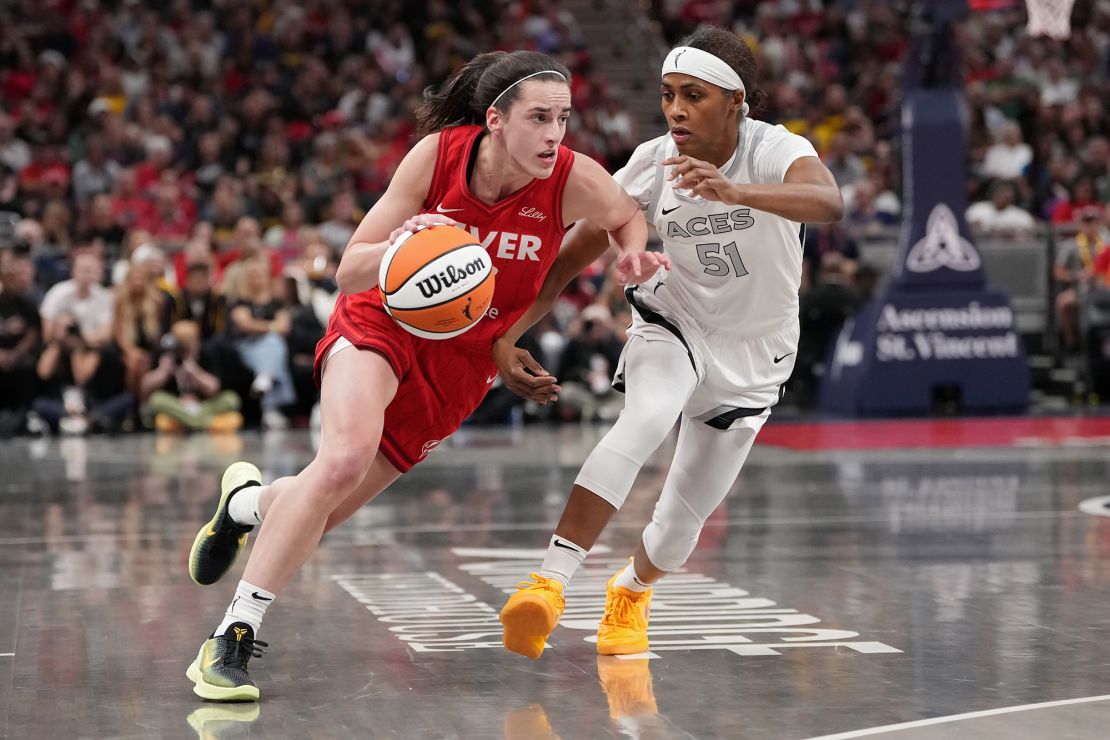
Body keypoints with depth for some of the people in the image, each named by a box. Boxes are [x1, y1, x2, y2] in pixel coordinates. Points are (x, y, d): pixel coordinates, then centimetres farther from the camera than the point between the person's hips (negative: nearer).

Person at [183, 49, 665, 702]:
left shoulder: (574, 181, -19)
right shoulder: (439, 154, -21)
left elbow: (629, 216, 6)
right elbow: (349, 272, -17)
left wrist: (634, 256, -16)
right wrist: (396, 250, -38)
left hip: (460, 361, 3)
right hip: (383, 322, -3)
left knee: (315, 518, 5)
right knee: (347, 455, -31)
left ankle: (248, 501, 43)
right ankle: (232, 641, -22)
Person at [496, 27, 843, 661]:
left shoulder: (775, 150, -24)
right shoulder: (654, 163, -15)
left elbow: (830, 203, -47)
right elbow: (571, 256, -10)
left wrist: (735, 192, -65)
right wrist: (507, 336, -22)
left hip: (753, 354, 0)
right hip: (674, 325, 1)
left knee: (683, 523, 3)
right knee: (644, 421, -34)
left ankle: (631, 592, 38)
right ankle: (550, 584, -37)